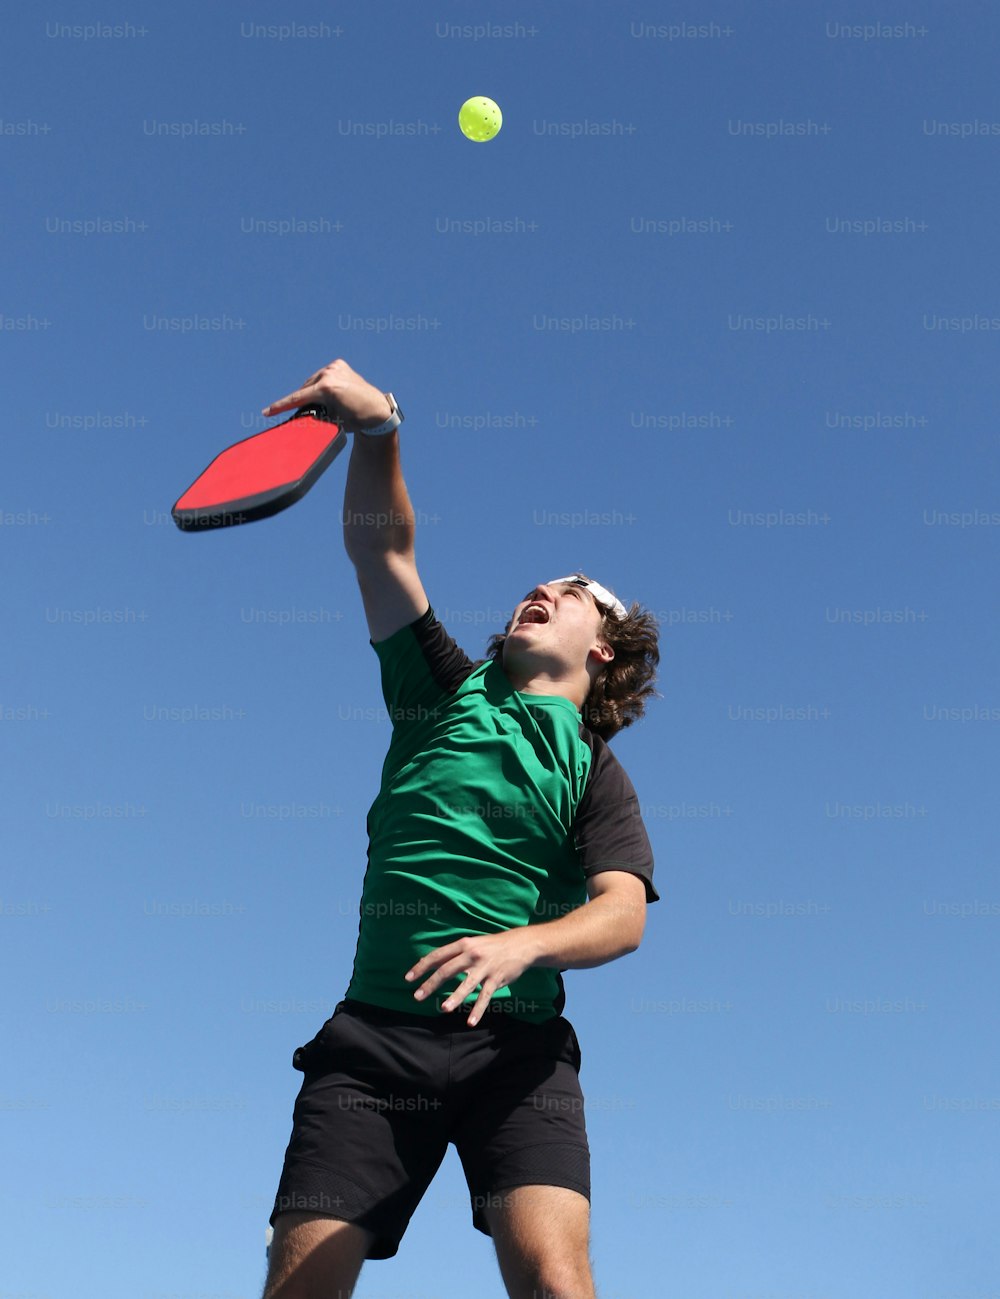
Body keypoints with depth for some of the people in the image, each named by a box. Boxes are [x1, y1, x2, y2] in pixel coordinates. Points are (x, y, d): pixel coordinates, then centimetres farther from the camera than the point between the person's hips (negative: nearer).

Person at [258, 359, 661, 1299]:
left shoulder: (596, 774, 11)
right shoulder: (444, 693, 18)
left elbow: (621, 913, -5)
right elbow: (380, 545, 10)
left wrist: (522, 944, -25)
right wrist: (377, 427, -7)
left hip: (515, 1045, -1)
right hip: (373, 1035, 2)